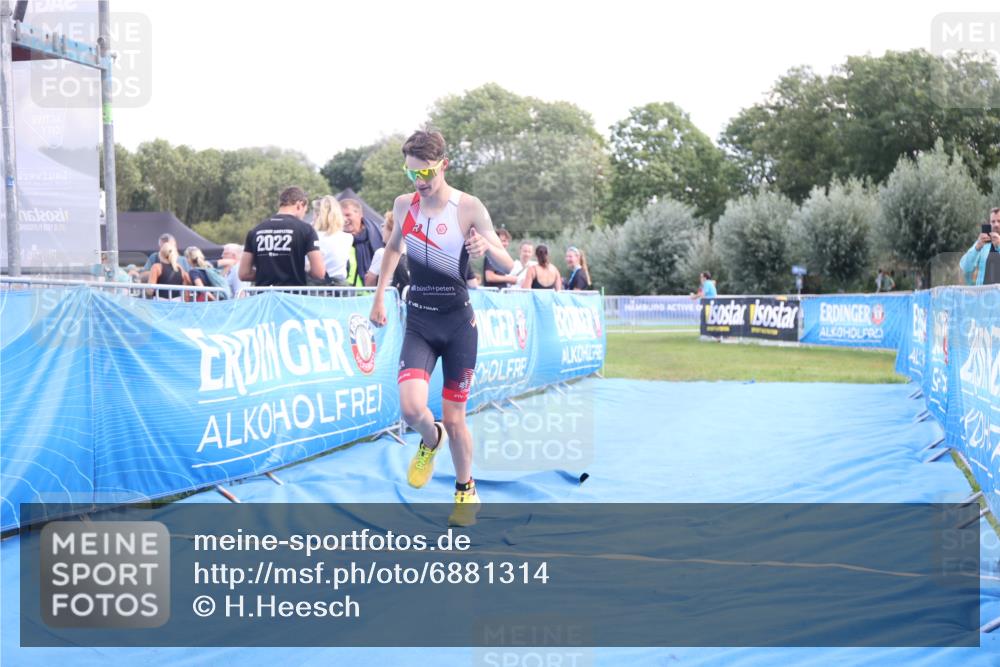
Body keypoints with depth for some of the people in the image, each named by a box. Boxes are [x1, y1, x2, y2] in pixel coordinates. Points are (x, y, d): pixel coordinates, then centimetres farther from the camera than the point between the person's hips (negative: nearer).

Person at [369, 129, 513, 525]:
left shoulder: (469, 208, -10)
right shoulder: (403, 205, 1)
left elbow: (508, 266, -10)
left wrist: (487, 247, -32)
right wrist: (379, 296, 17)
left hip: (458, 323, -2)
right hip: (418, 323, 2)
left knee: (453, 419, 3)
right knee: (411, 408, -19)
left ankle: (466, 490, 29)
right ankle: (430, 440, 18)